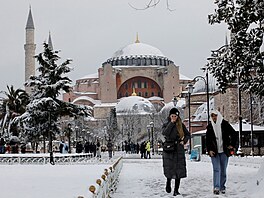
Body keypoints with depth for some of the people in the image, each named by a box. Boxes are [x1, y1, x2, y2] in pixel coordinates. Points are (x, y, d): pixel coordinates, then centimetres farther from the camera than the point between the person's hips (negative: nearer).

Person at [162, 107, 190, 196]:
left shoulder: (181, 125, 9)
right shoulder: (166, 125, 5)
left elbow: (188, 135, 18)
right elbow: (165, 133, -16)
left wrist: (184, 141, 0)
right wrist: (171, 123, -13)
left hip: (179, 150, 1)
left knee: (179, 170, -2)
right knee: (169, 168, -3)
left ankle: (176, 190, 4)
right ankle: (168, 182, 29)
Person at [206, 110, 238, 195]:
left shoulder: (225, 124, 0)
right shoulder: (209, 127, 5)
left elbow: (234, 135, 6)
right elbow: (208, 140, 8)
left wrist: (232, 145, 1)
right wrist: (209, 150, -3)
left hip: (224, 151, 0)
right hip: (214, 152, 0)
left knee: (223, 170, 6)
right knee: (216, 169, -12)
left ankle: (222, 187, 16)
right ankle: (216, 188, -18)